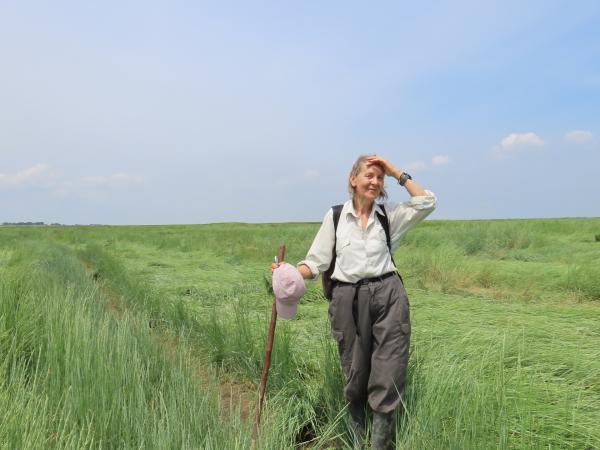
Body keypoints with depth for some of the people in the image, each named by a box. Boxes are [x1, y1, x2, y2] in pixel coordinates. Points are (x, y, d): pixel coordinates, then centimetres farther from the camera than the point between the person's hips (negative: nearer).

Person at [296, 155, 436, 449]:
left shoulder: (389, 215, 9)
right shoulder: (335, 216, 5)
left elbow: (427, 203, 0)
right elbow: (316, 263, 3)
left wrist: (397, 173, 1)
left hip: (387, 296, 0)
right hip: (348, 300, 0)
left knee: (388, 377, -2)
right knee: (355, 376, 11)